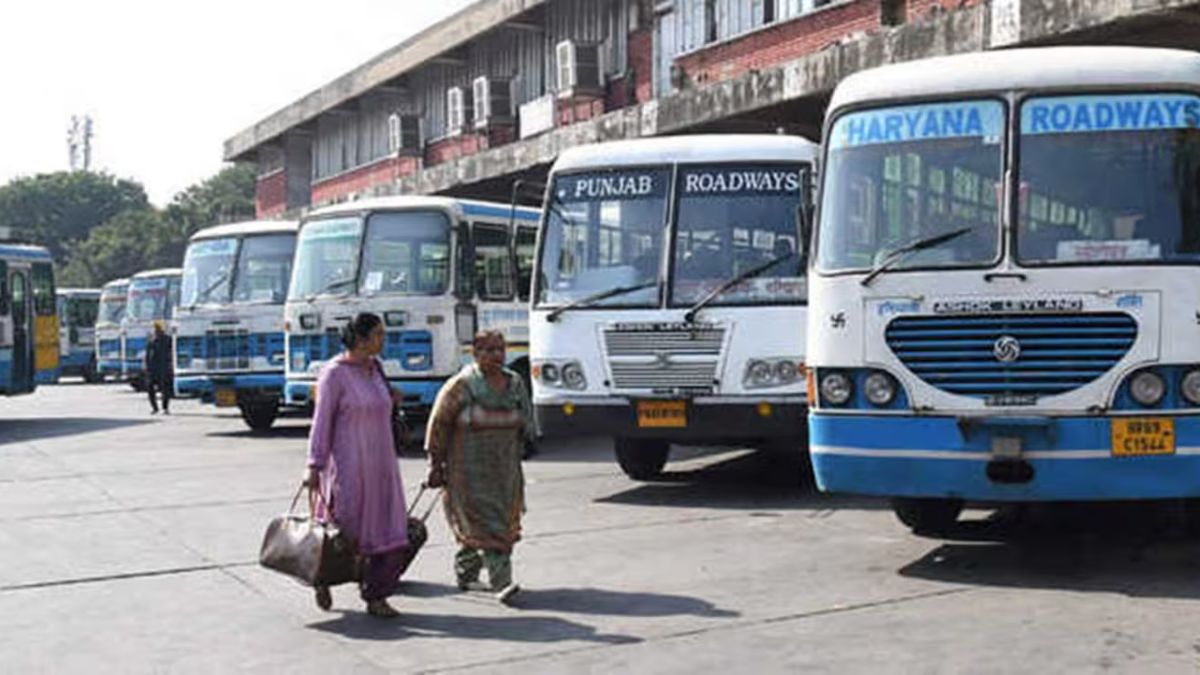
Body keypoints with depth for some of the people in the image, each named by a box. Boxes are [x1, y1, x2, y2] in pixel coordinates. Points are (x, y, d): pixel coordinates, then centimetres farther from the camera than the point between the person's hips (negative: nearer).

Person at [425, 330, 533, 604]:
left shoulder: (515, 384, 5)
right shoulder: (461, 386, -10)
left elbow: (522, 425, 18)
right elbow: (439, 424, -6)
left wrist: (516, 456, 19)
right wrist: (436, 464, -5)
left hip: (504, 470, 6)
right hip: (470, 471, -6)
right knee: (484, 523, -11)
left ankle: (465, 574, 30)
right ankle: (501, 583, -15)